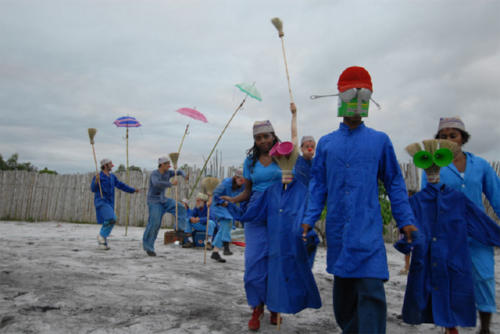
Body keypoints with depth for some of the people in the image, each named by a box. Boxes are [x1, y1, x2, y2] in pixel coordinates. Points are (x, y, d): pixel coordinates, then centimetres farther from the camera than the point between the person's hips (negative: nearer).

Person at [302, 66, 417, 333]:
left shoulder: (380, 140, 4)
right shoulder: (326, 143, 9)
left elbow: (394, 182, 6)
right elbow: (318, 184, 9)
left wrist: (405, 221, 1)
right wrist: (309, 219, 2)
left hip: (368, 229, -2)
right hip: (337, 230, 3)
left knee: (371, 291, -9)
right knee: (342, 289, 15)